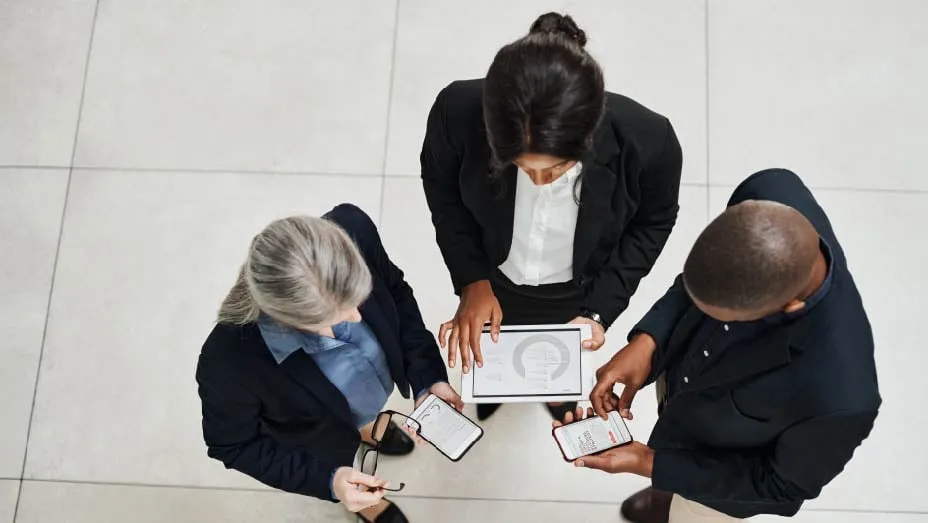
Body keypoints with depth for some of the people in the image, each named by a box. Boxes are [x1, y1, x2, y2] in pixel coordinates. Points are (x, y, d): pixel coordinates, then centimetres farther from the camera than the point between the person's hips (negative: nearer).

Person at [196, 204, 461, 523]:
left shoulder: (353, 230, -39)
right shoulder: (228, 362, -46)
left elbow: (395, 290, -14)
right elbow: (234, 445, -23)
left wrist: (427, 375, -19)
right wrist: (327, 480, -28)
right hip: (322, 436, -2)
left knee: (362, 421, 39)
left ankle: (367, 431, 75)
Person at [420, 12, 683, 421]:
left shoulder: (647, 141, -38)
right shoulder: (459, 111, -38)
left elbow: (652, 224, -14)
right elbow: (441, 187, -14)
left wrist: (600, 308, -20)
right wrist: (471, 280, -21)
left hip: (578, 291, 0)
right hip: (493, 279, 0)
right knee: (489, 356, 34)